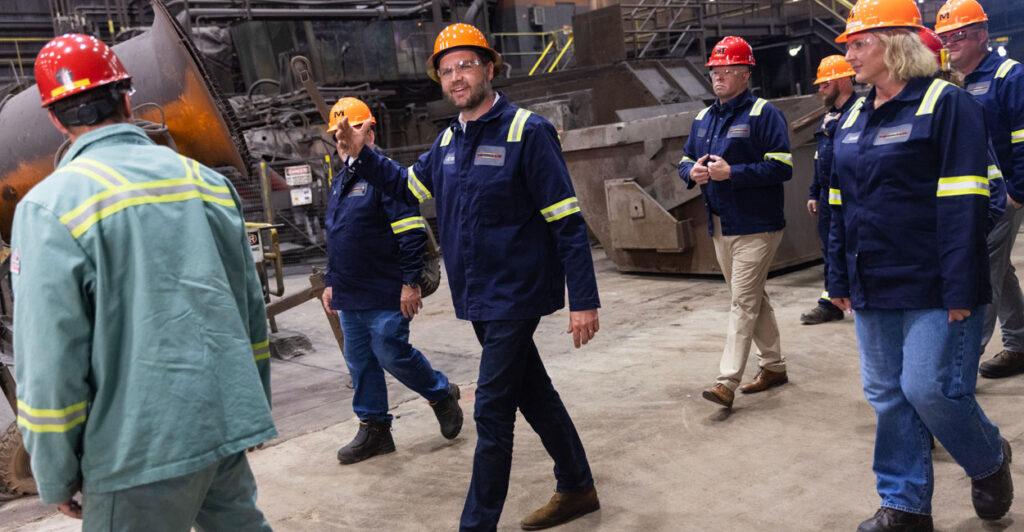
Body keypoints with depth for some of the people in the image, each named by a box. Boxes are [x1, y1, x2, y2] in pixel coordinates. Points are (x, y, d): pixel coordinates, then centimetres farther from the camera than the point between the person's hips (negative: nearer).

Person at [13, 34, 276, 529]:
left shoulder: (50, 206, -9)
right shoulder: (208, 179, 7)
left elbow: (49, 362, -12)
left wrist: (57, 479, 0)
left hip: (141, 447, -5)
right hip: (227, 429, 5)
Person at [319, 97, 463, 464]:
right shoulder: (339, 182, 16)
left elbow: (412, 234, -17)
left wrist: (411, 283, -20)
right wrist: (331, 282, 23)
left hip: (385, 296, -8)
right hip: (349, 296, 8)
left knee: (392, 354, -5)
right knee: (359, 362, 10)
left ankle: (442, 394, 20)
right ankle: (373, 429, 21)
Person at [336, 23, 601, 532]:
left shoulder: (527, 131, -13)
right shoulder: (446, 142, 9)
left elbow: (568, 222, -16)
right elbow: (408, 186, 26)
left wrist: (584, 300, -19)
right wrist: (361, 155, 9)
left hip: (515, 295, -7)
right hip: (478, 299, 7)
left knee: (492, 414, -4)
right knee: (534, 395, 18)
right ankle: (576, 489, 34)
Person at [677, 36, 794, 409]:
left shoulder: (764, 114, -10)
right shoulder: (703, 119, 13)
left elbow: (782, 167, -17)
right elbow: (685, 159, 19)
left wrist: (731, 173, -23)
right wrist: (692, 172, -5)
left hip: (755, 227, -8)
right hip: (720, 227, 8)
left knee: (743, 303, -8)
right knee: (753, 298, 17)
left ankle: (727, 382, -9)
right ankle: (773, 365, 30)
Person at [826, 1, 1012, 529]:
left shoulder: (945, 103, -9)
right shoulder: (853, 118, 13)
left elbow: (964, 204, -14)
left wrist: (961, 289, -18)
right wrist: (840, 279, 16)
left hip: (931, 288, -7)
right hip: (874, 288, 7)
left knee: (931, 389, -6)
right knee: (887, 396, 9)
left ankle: (989, 460, 25)